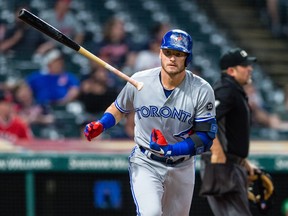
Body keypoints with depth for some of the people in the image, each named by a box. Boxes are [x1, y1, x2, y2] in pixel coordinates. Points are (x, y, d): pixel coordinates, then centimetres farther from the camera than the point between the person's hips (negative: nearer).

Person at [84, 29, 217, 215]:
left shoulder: (202, 91, -14)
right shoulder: (139, 81, -11)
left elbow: (205, 138, -15)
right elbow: (119, 109, 8)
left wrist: (170, 150, -28)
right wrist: (100, 125, -13)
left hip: (182, 167, 2)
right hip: (145, 164, -2)